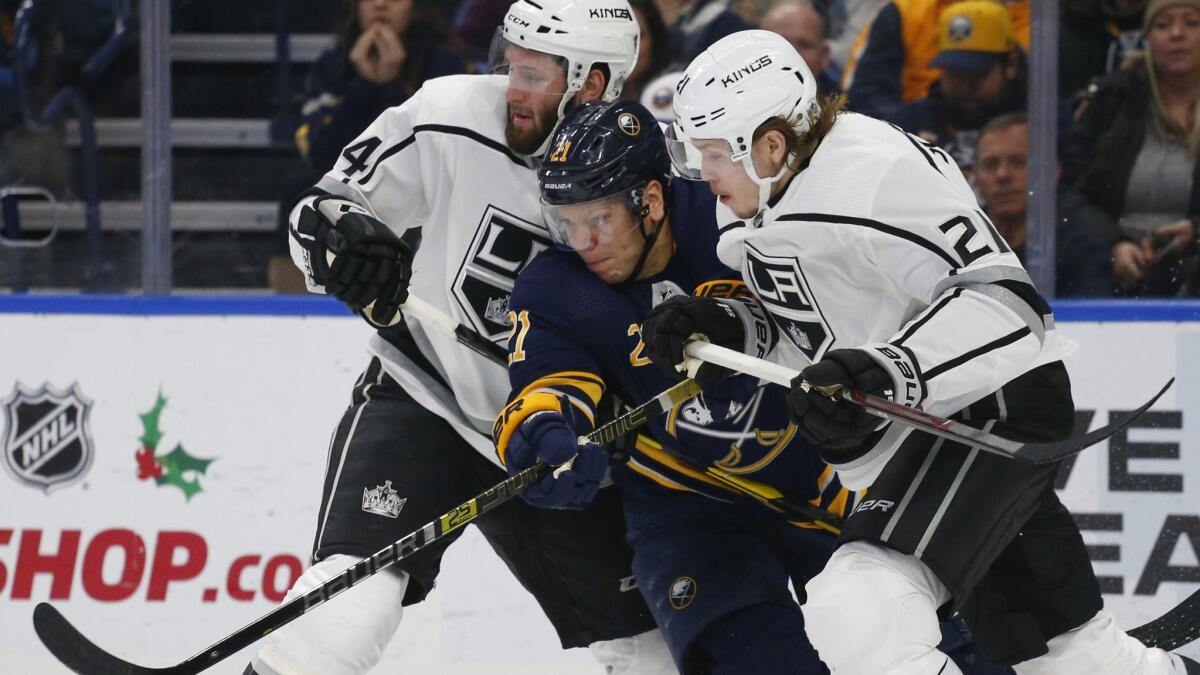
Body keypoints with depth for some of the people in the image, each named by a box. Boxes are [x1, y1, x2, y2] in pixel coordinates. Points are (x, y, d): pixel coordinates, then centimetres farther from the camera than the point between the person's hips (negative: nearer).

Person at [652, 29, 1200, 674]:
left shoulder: (874, 178, -24)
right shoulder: (756, 207, 6)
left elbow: (1004, 302, -29)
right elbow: (805, 335, 19)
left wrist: (892, 370, -41)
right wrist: (719, 334, 0)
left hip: (994, 408, -10)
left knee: (856, 612, -26)